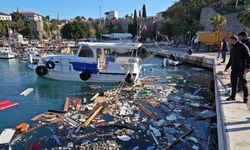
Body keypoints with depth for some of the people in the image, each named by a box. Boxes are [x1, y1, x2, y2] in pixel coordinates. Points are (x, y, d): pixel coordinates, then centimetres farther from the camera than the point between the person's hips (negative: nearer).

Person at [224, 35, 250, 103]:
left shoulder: (243, 47, -8)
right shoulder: (232, 49, 16)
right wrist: (227, 67, 23)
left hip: (241, 69, -8)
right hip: (233, 69, 8)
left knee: (243, 83, -2)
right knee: (233, 83, 12)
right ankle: (233, 96, 22)